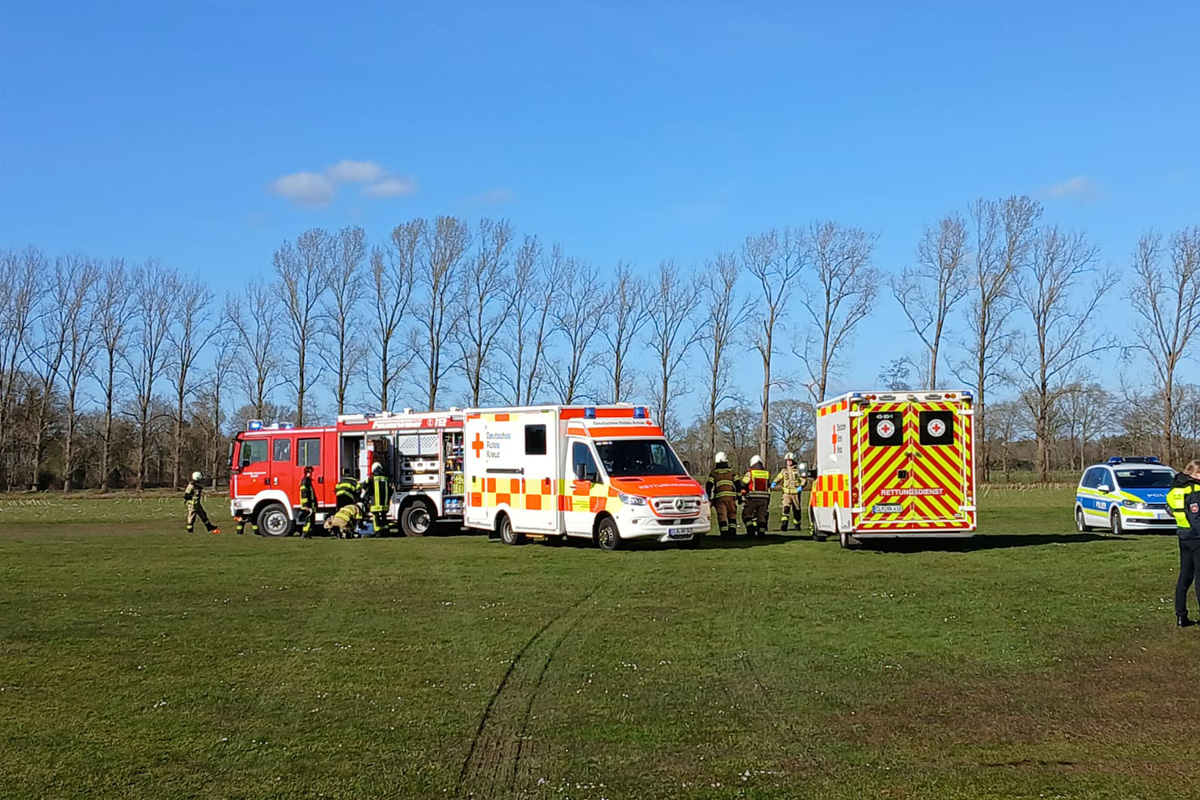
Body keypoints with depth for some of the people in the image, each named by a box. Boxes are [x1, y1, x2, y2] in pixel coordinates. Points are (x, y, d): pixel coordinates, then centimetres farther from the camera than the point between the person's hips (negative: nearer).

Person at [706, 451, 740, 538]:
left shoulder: (713, 473, 7)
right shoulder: (731, 471, 12)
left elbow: (708, 486, 0)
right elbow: (737, 484, 8)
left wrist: (709, 498, 8)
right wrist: (739, 496, 14)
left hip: (719, 497, -2)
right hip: (731, 496, 2)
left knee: (722, 515, -1)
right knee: (732, 515, 13)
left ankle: (725, 533, -7)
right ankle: (732, 532, 5)